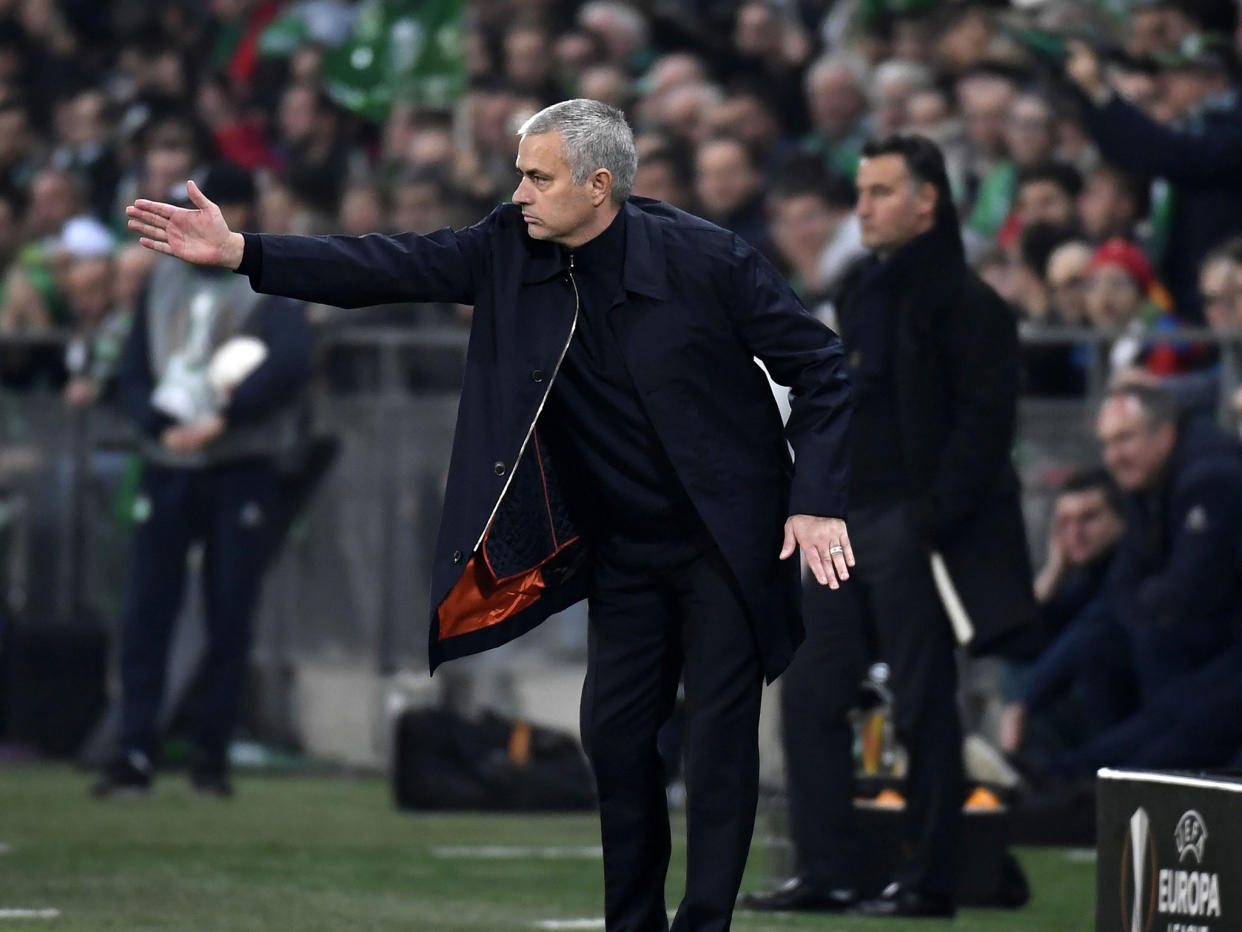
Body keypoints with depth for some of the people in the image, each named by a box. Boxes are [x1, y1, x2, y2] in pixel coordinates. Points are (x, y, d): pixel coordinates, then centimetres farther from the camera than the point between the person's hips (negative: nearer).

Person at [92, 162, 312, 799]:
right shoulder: (165, 279, 14)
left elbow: (291, 363, -15)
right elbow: (132, 373, 12)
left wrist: (222, 419, -21)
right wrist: (162, 424, -7)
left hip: (240, 467, -3)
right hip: (167, 465, 3)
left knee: (230, 619, -2)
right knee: (144, 613, -3)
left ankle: (211, 757, 5)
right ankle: (135, 753, -2)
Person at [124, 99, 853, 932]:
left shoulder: (706, 259, -18)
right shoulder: (511, 248, -5)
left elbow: (819, 366, -11)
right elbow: (394, 267, -10)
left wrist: (818, 503, -18)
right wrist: (241, 253, -19)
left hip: (725, 541, -5)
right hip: (625, 546, 5)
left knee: (719, 735, -4)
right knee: (615, 731, 6)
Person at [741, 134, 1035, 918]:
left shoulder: (965, 303, -9)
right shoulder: (862, 293, 17)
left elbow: (984, 422, -15)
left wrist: (934, 521, -19)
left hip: (914, 528, -8)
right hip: (848, 523, 8)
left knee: (924, 706, -2)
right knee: (810, 692, 4)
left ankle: (928, 881, 4)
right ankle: (827, 873, 9)